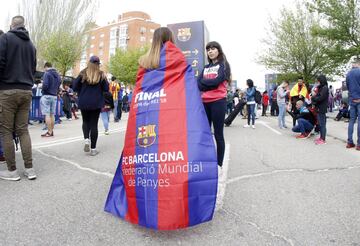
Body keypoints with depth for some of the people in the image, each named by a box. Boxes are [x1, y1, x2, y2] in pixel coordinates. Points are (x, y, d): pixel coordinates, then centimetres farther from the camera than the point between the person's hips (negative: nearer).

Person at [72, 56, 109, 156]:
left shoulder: (83, 73, -2)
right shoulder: (101, 74, -3)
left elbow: (75, 87, -2)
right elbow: (106, 89, -2)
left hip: (84, 102, 1)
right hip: (96, 103, -1)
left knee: (85, 121, 20)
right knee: (94, 124, 3)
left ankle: (86, 139, -5)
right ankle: (93, 149, 5)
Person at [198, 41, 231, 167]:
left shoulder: (223, 65, 5)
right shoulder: (206, 67, 20)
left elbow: (217, 81, -12)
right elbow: (198, 84, 5)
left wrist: (203, 82, -3)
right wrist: (210, 84, -12)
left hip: (218, 101, -5)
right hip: (205, 102, 5)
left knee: (218, 134, -1)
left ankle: (219, 164, 8)